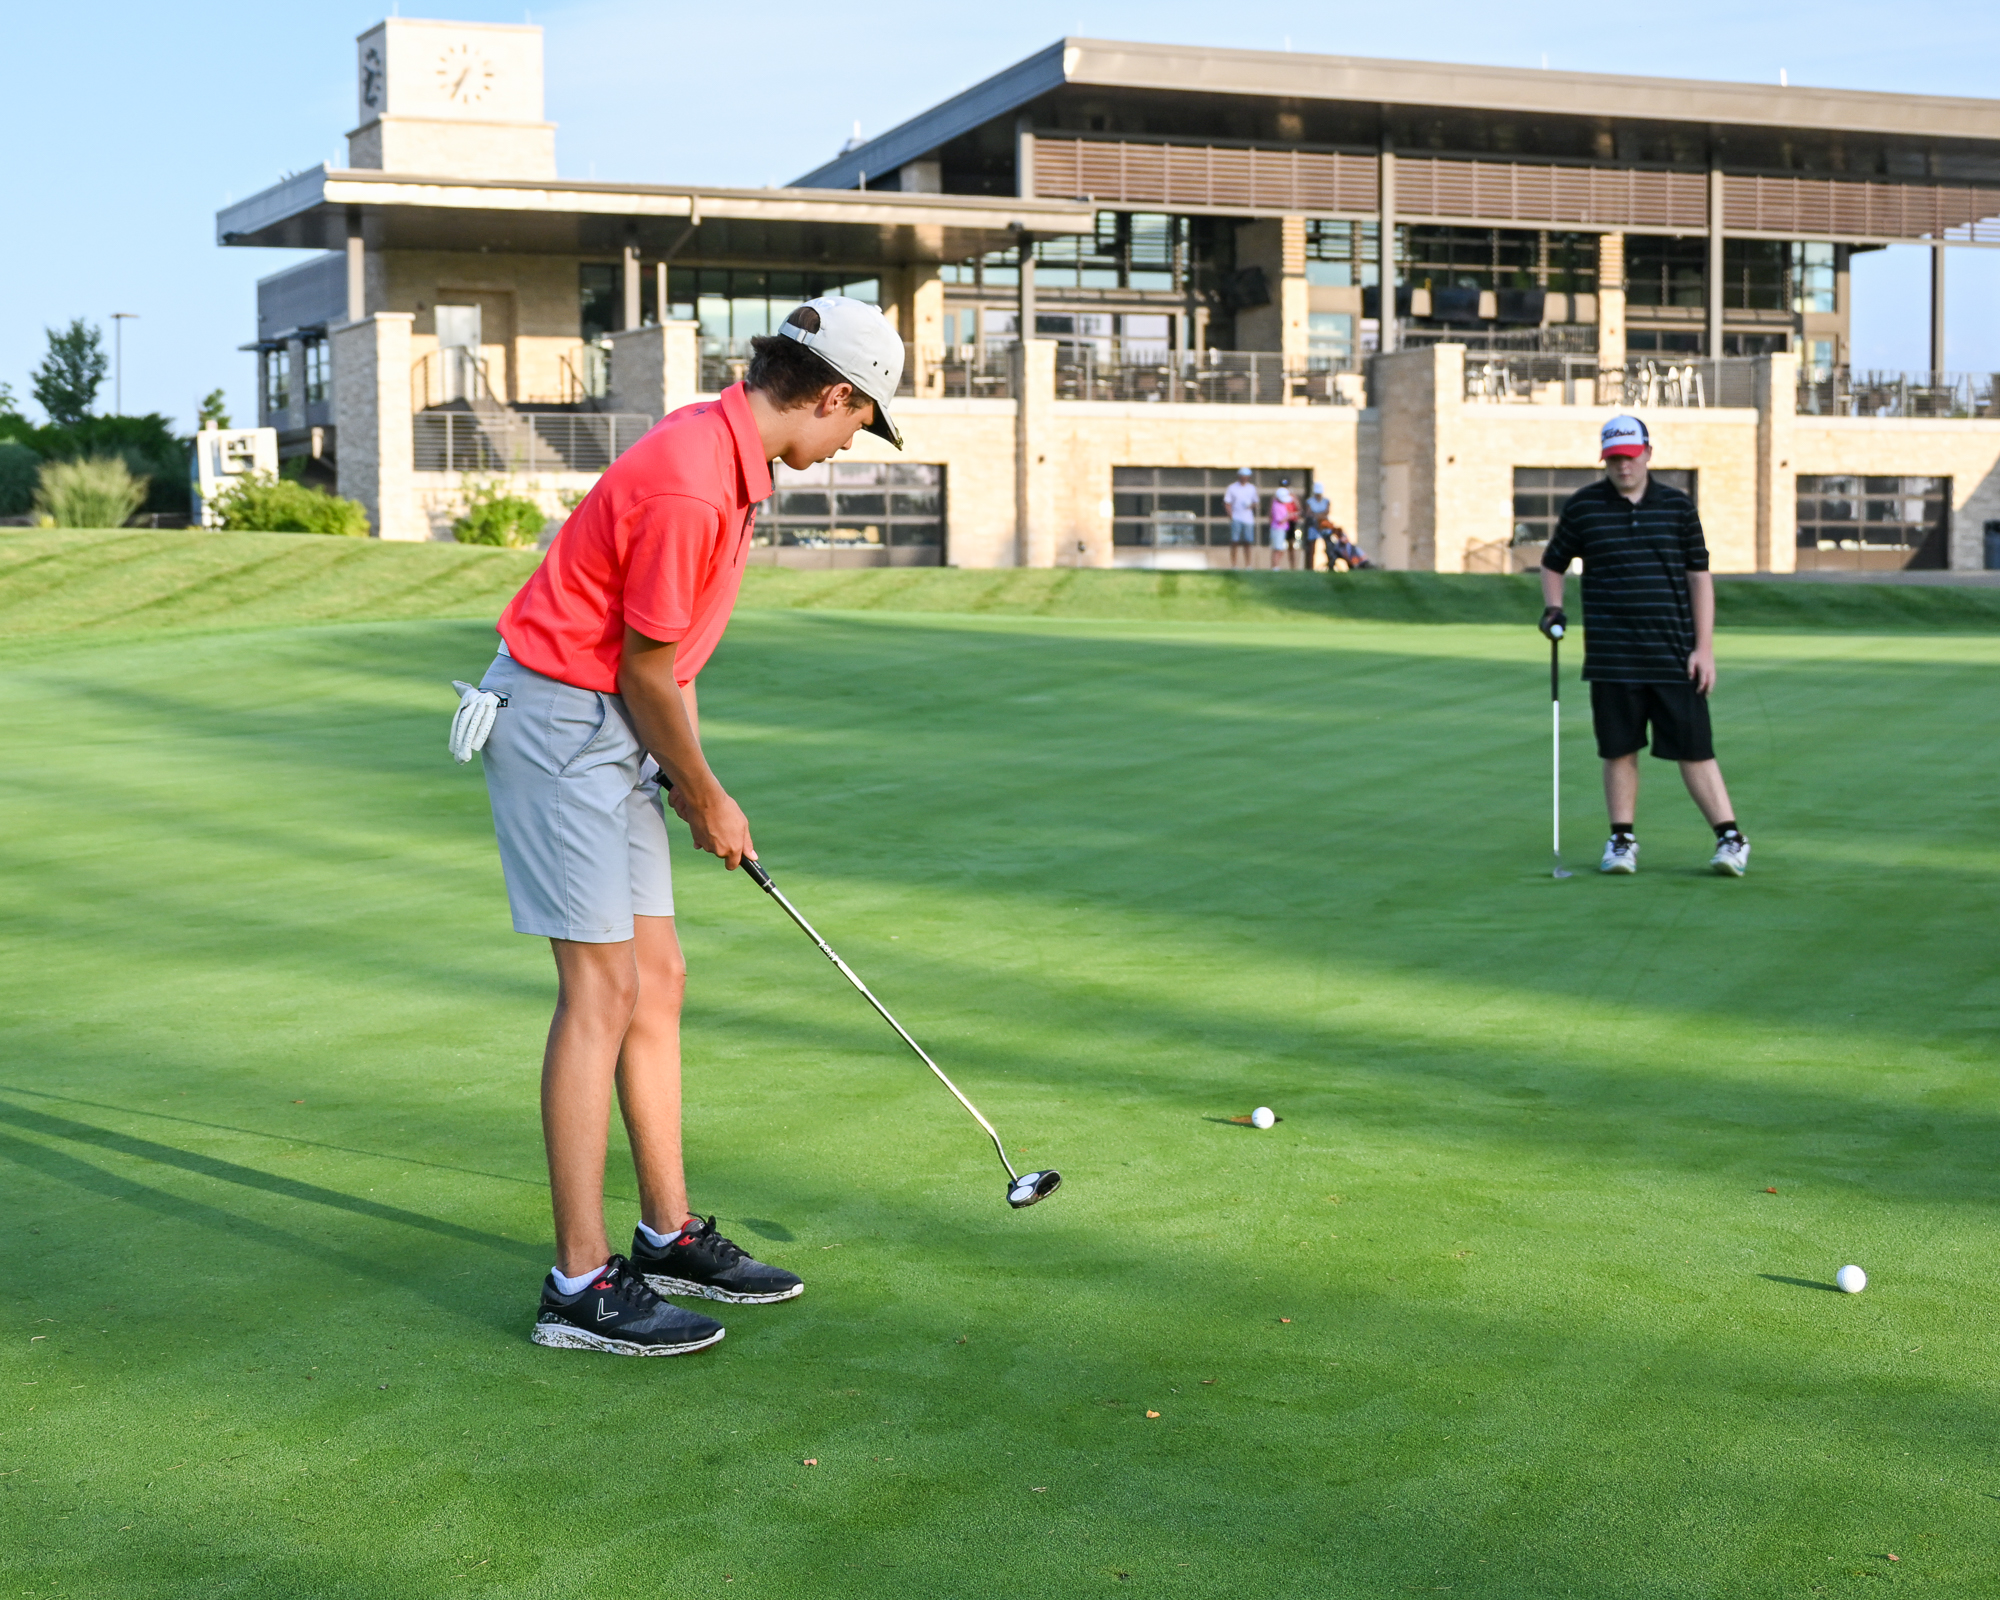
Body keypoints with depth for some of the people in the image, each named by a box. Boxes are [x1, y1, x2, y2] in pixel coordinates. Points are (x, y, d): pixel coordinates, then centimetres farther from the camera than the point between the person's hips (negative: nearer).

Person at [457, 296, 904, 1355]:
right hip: (558, 719, -10)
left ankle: (670, 1238, 20)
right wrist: (706, 799, -3)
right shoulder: (688, 488, -25)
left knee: (657, 980, 11)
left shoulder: (725, 452, 8)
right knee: (603, 991, -10)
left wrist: (696, 783, 11)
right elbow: (645, 674, -17)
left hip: (609, 726, 10)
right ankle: (581, 1286, -6)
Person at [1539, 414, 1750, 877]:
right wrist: (1553, 608, 0)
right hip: (1611, 658, 1)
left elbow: (1700, 577, 6)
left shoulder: (1678, 506, 6)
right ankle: (1623, 840, 15)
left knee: (1694, 748, -2)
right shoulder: (1583, 506, 5)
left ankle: (1730, 837, 3)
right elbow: (1553, 562, 18)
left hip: (1674, 655, 0)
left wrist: (1704, 647, 1)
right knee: (1619, 750, 4)